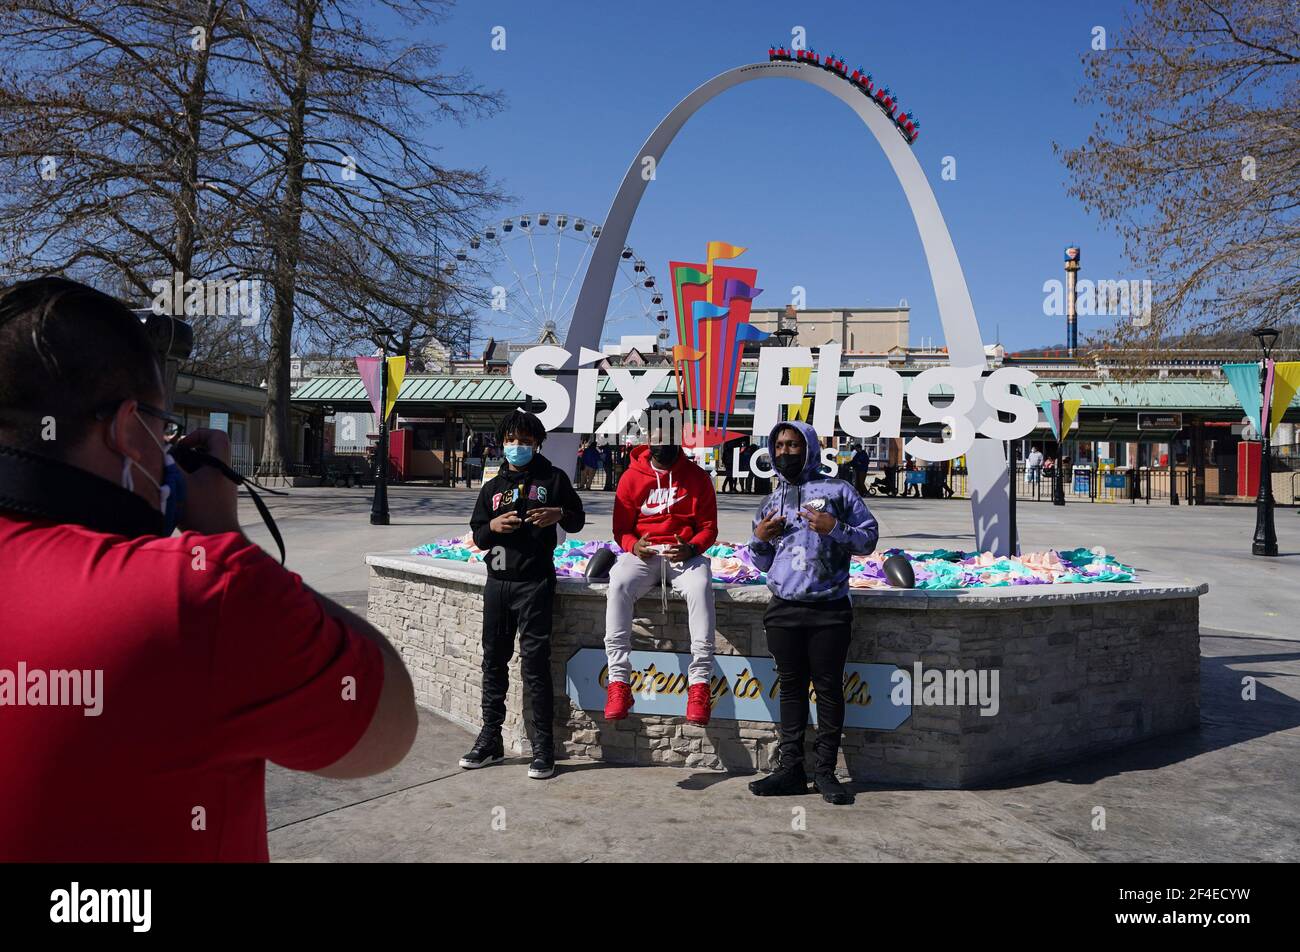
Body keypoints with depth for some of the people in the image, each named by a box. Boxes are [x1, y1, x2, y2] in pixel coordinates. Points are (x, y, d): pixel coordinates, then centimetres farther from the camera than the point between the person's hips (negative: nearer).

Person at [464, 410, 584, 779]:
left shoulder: (553, 478, 5)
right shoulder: (493, 487, 15)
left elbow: (578, 521, 9)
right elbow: (477, 535, 16)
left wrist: (560, 514, -13)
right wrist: (492, 526, -7)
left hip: (534, 583, -4)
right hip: (497, 583, 5)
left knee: (535, 662, -7)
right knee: (494, 661, 10)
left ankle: (543, 747, 0)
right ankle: (490, 739, 21)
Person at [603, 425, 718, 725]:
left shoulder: (696, 477, 7)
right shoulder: (632, 477, 8)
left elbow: (709, 527, 6)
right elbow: (621, 528, 9)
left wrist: (691, 548, -15)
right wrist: (634, 546, -14)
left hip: (684, 554, 0)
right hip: (643, 554, 1)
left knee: (700, 587, -34)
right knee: (618, 585, -31)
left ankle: (699, 683, -32)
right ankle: (618, 681, -30)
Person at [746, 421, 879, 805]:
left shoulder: (836, 491, 5)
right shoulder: (770, 502, 18)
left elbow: (869, 540, 2)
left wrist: (835, 529, -14)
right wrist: (759, 539, 2)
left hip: (829, 611, -4)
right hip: (783, 610, 4)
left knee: (829, 688, 1)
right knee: (791, 687, 8)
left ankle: (826, 771, 9)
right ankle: (790, 769, 14)